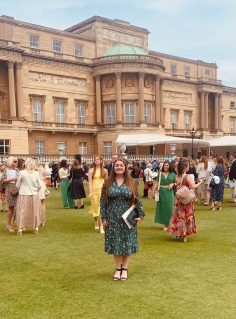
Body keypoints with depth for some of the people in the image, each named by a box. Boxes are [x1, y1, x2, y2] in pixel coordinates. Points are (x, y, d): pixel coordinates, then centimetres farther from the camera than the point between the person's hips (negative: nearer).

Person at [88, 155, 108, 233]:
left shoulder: (105, 170, 4)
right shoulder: (91, 170, 1)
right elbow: (90, 182, -3)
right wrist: (90, 192, -10)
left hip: (102, 190, 0)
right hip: (94, 190, 0)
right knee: (95, 207, 7)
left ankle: (101, 226, -4)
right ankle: (96, 223, 30)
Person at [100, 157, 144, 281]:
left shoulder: (130, 183, 1)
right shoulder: (108, 183, 0)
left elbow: (137, 200, 4)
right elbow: (103, 201, 1)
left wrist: (140, 215, -3)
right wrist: (104, 218, -4)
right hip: (113, 219, 0)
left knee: (127, 243, 5)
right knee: (115, 243, 6)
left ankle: (125, 269, 19)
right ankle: (118, 269, 20)